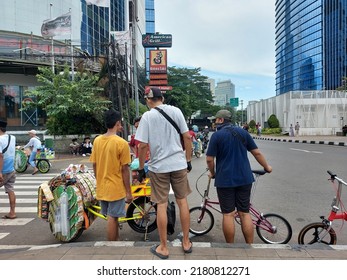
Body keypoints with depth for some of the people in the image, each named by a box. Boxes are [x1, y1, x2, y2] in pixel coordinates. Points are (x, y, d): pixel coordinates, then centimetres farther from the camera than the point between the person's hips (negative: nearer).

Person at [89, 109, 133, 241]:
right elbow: (125, 169, -14)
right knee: (112, 218, 4)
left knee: (112, 217, 18)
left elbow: (94, 165, 7)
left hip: (101, 188, 6)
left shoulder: (97, 140, 2)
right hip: (116, 188, -6)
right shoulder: (122, 143, -16)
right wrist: (129, 192, -6)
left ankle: (116, 241, 32)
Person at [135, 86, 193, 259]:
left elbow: (142, 145, -10)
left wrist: (141, 168, 1)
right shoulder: (176, 111, 2)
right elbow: (187, 137, 1)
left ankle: (163, 248, 19)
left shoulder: (147, 116, -6)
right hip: (179, 163, 3)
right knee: (182, 201, 13)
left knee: (162, 205, 7)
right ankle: (186, 243, 25)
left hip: (158, 166, -2)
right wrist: (188, 160, 10)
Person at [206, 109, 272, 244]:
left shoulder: (216, 135, -7)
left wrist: (213, 173, 9)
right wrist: (267, 167, 20)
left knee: (228, 214, 5)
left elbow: (209, 159, -9)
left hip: (225, 180, -4)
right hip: (244, 178, 4)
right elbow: (257, 153, 6)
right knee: (245, 213, 12)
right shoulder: (242, 132, 5)